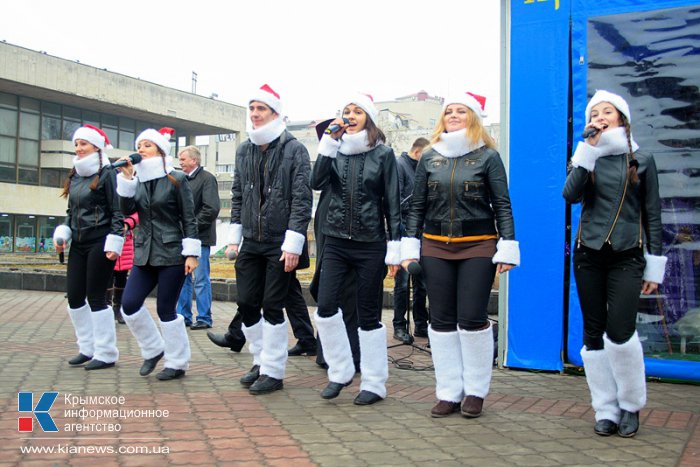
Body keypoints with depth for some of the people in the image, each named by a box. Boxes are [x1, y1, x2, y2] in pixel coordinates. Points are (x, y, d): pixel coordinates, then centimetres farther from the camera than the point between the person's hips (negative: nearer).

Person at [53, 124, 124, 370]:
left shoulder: (107, 174, -8)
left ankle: (106, 354, 9)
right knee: (74, 297, 9)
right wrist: (62, 234, 6)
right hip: (79, 244, 8)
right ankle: (88, 348, 24)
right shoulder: (75, 176, 13)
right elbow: (71, 212, 19)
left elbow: (117, 212, -11)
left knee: (96, 297, -3)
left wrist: (114, 243, -17)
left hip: (100, 244, -7)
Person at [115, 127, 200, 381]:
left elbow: (189, 219, -7)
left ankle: (178, 364, 15)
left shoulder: (177, 180, -5)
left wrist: (191, 253, -12)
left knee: (166, 310, -2)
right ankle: (153, 350, 21)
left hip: (172, 254, -5)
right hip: (145, 253, 6)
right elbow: (127, 210, -4)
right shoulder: (138, 181, 10)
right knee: (129, 304, -1)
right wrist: (126, 178, -12)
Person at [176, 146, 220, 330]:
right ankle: (184, 316, 20)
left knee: (201, 279, -2)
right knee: (182, 278, 11)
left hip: (199, 237, -8)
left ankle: (204, 318, 5)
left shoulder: (207, 178, -7)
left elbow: (212, 209, -16)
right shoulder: (183, 180, 17)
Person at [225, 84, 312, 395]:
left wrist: (293, 244, -16)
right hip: (250, 242, 6)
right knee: (246, 304, 8)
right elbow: (237, 196, 14)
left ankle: (273, 372, 14)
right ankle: (261, 361, 26)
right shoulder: (244, 151, 9)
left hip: (280, 244, -5)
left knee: (272, 308, 0)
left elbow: (302, 199, -11)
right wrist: (234, 238, 10)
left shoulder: (294, 150, -8)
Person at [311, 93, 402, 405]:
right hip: (336, 242, 3)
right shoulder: (335, 150, 8)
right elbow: (317, 183, -9)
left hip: (370, 244, -3)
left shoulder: (383, 154, 0)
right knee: (326, 308, -4)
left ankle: (374, 384, 15)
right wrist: (329, 141, -11)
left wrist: (394, 250, -5)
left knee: (368, 314, 3)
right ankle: (340, 372, 16)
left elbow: (392, 204, -1)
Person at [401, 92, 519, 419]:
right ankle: (448, 392, 15)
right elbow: (417, 205, 10)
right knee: (441, 320, 4)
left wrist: (507, 249, -7)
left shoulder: (488, 156, 1)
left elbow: (502, 204, 0)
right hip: (436, 247, 3)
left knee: (472, 319, -3)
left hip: (478, 247, -3)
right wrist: (409, 248, 5)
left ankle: (475, 391, 14)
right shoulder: (429, 157, 9)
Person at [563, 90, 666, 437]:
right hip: (588, 255, 2)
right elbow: (570, 194, -11)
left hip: (627, 256, -2)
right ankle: (606, 411, 15)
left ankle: (631, 406, 10)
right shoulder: (587, 158, 9)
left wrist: (655, 265, 2)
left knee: (620, 333, -12)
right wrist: (590, 149, -11)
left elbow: (652, 216, 6)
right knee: (594, 334, 4)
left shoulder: (641, 161, 6)